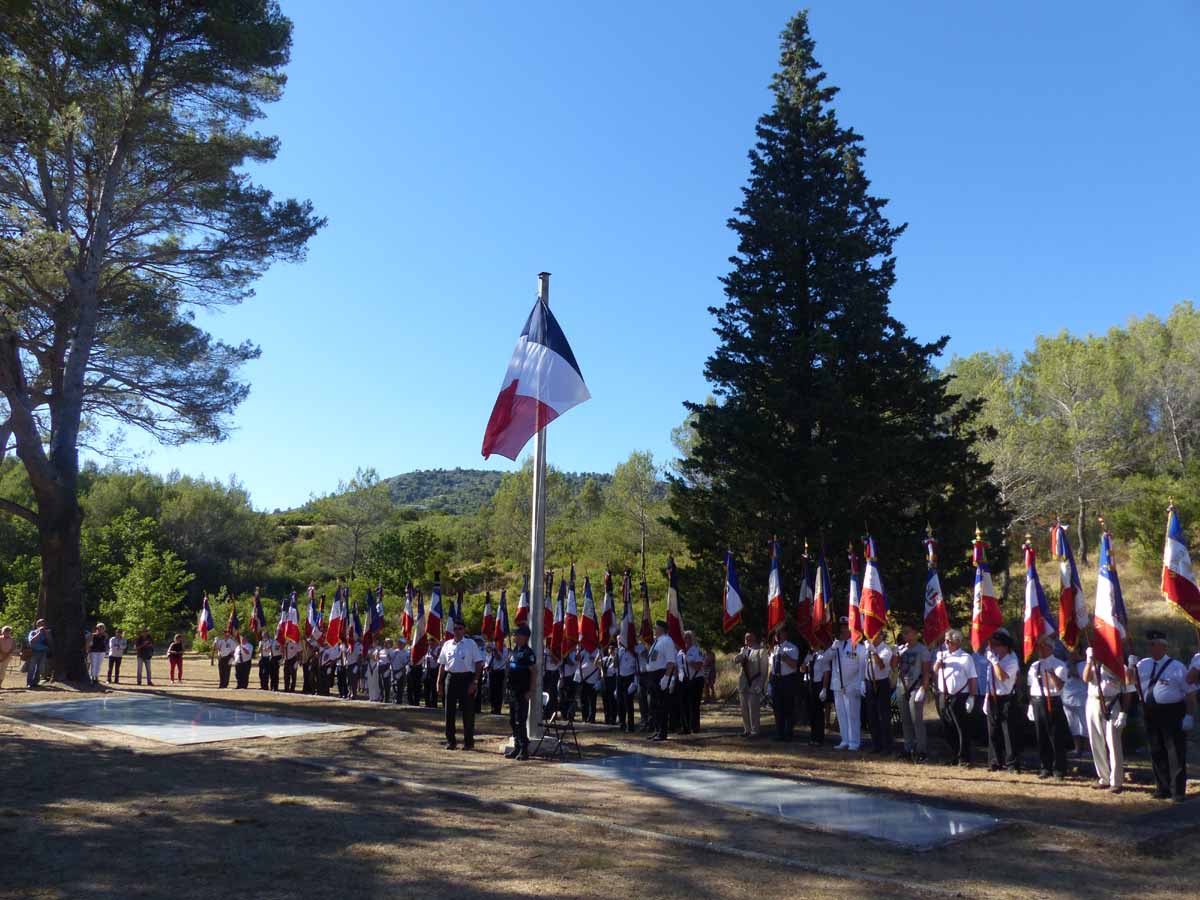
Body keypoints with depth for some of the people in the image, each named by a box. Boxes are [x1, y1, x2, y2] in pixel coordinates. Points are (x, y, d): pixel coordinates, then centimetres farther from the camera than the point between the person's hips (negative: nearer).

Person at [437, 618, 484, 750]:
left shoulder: (471, 644, 0)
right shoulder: (447, 645, 9)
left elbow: (478, 664, -2)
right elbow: (442, 665, 13)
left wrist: (475, 681, -10)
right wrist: (439, 683, 6)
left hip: (466, 678, -3)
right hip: (451, 678, 3)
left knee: (468, 711, 1)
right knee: (450, 711, 6)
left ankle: (469, 741, 11)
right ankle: (451, 741, 16)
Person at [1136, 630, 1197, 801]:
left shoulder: (1176, 667, -4)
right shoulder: (1143, 665, 9)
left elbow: (1190, 693, -4)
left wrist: (1189, 716, -10)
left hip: (1173, 713, -5)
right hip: (1151, 714, 5)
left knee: (1175, 754, 1)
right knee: (1157, 753, 11)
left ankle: (1177, 791, 10)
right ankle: (1163, 788, 22)